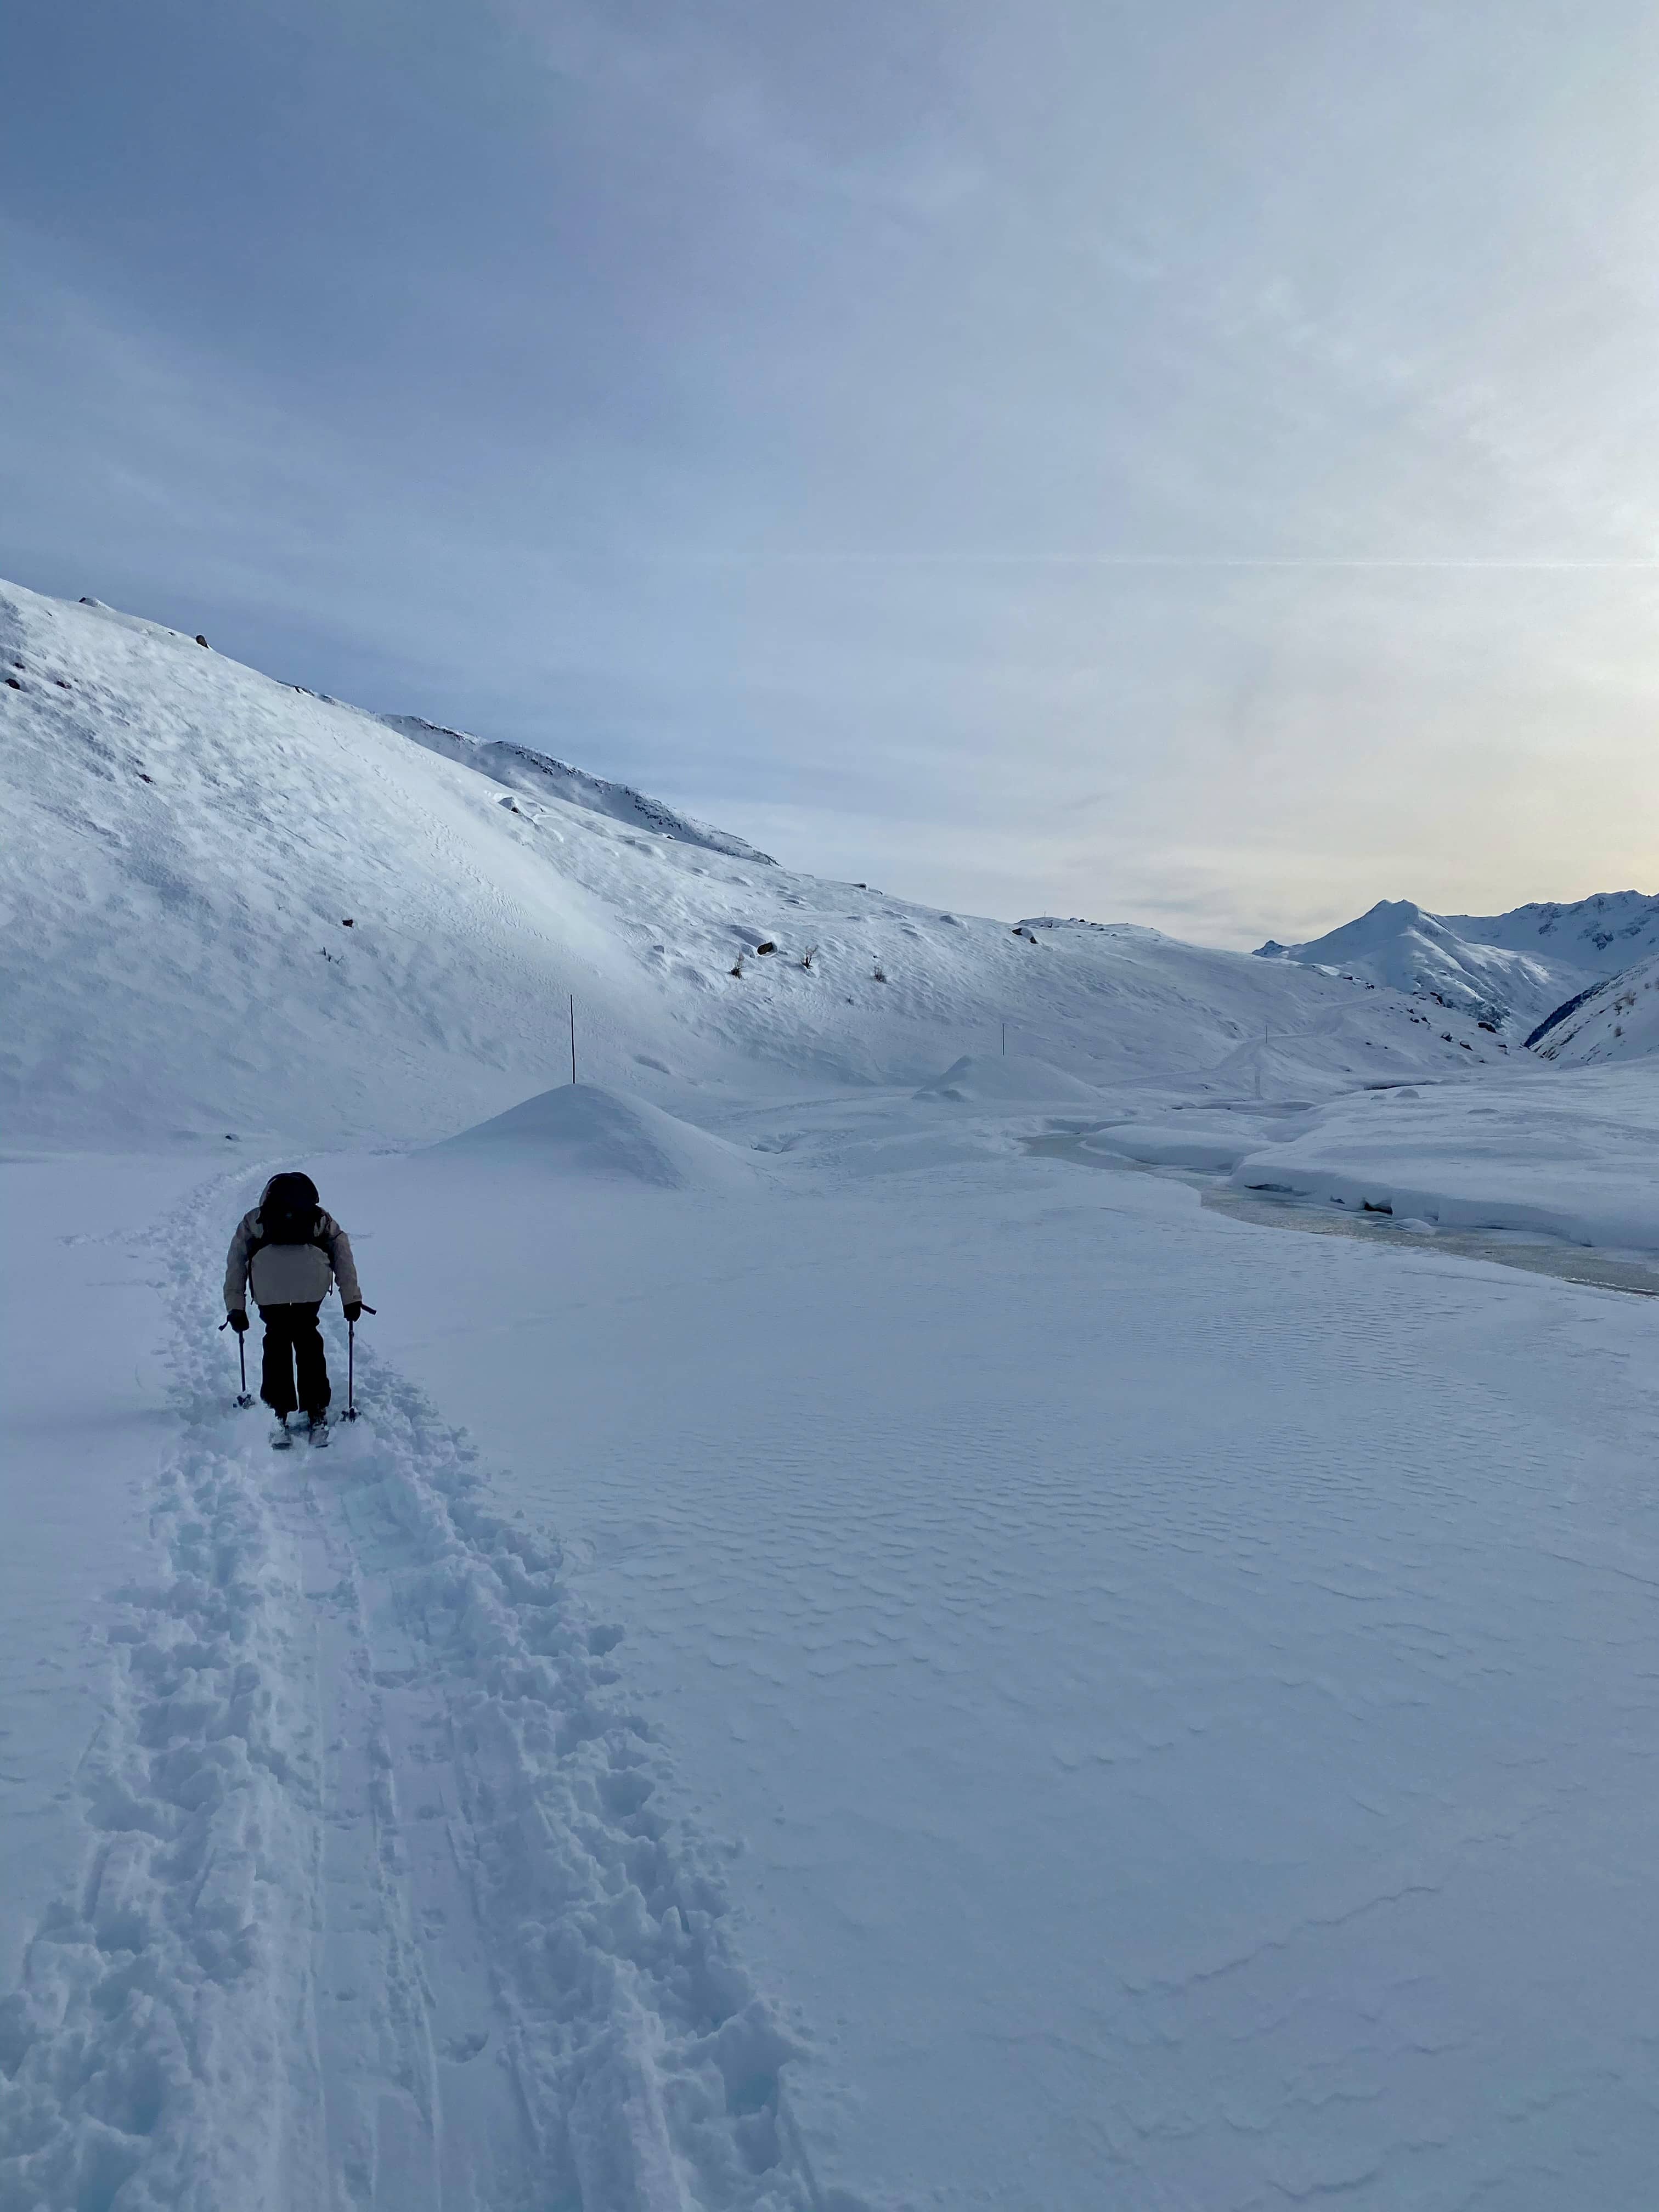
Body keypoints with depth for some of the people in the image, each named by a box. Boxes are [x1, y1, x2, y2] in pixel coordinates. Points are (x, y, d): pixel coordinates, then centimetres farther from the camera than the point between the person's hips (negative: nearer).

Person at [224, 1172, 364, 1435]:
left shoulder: (253, 1220, 37)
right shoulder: (321, 1218, 36)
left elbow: (235, 1263, 27)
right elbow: (342, 1250, 24)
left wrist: (236, 1307, 25)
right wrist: (351, 1299, 22)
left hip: (267, 1271, 0)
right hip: (311, 1273, 0)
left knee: (276, 1338, 16)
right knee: (307, 1337, 16)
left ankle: (278, 1410, 13)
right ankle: (316, 1410, 14)